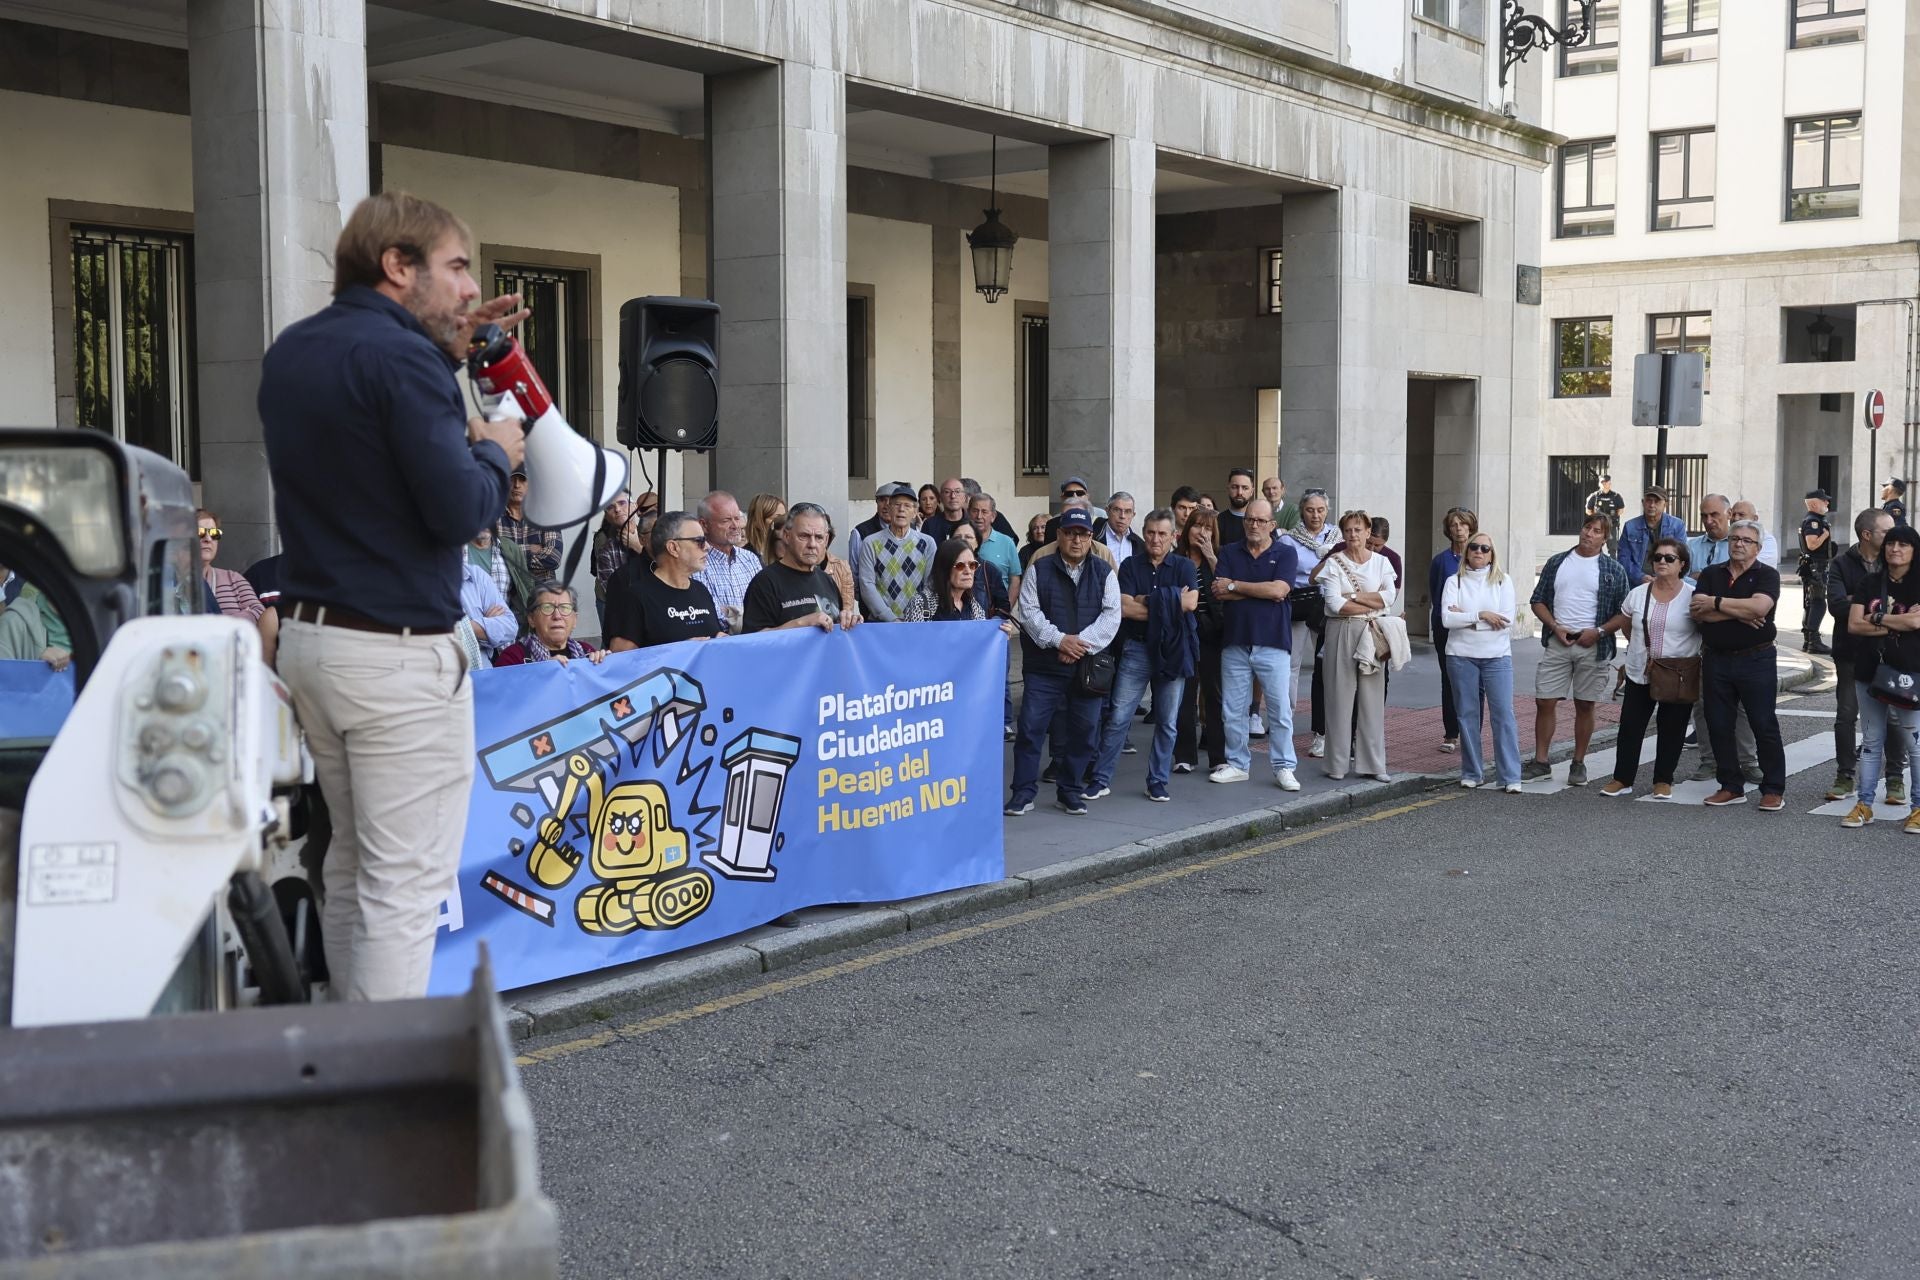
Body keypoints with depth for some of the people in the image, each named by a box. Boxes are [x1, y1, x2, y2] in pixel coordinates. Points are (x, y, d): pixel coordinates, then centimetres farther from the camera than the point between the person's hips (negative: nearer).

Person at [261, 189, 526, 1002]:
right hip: (398, 655, -9)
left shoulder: (292, 351, 12)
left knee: (352, 865, 17)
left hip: (309, 635, 9)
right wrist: (495, 453, 1)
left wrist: (449, 353, 20)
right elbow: (460, 511, -19)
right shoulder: (399, 356, -15)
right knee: (405, 885, -4)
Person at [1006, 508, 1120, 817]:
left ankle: (1070, 792, 19)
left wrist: (1081, 641, -14)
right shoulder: (1039, 570, 3)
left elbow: (1111, 615, -2)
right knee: (1031, 727, -5)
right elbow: (1028, 612, -4)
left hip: (1088, 666, 2)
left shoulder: (1104, 573, 6)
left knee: (1082, 731, 5)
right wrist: (1059, 640, -15)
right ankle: (1023, 792, 3)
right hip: (1044, 665, -1)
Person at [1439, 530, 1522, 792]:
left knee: (1503, 714, -5)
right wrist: (1481, 616, -14)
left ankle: (1511, 776, -3)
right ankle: (1472, 773, 14)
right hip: (1461, 655, 1)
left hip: (1497, 655, -1)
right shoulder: (1454, 582, 5)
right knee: (1467, 715, 6)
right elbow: (1447, 619, -9)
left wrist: (1465, 618, -10)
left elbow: (1507, 620, -8)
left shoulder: (1503, 581, 4)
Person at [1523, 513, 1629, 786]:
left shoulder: (1614, 570, 2)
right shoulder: (1556, 563, 8)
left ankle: (1578, 764, 15)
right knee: (1544, 702, 0)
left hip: (1593, 647, -2)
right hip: (1557, 643, 2)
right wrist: (1555, 627, -5)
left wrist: (1598, 632, -12)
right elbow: (1538, 601, 10)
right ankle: (1540, 761, 9)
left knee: (1585, 706, 6)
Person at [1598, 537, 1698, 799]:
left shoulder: (1692, 596, -7)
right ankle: (1622, 779, 11)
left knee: (1671, 729, 6)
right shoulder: (1637, 594, 4)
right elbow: (1623, 623, 18)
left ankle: (1663, 781, 17)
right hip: (1640, 674, 3)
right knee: (1630, 726, 3)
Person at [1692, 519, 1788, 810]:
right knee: (1719, 725, 8)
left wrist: (1716, 603, -13)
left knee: (1764, 725, -2)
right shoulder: (1711, 574, 9)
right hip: (1716, 660, 4)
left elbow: (1759, 606, -22)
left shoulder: (1767, 575, -2)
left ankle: (1773, 789, 7)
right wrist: (1739, 613, -14)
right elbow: (1697, 612, -5)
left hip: (1756, 659, -4)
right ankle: (1731, 786, 19)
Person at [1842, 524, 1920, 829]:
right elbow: (1854, 625, -1)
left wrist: (1878, 618, -7)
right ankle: (1864, 804, 15)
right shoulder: (1870, 584, 9)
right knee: (1871, 741, 10)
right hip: (1870, 670, 4)